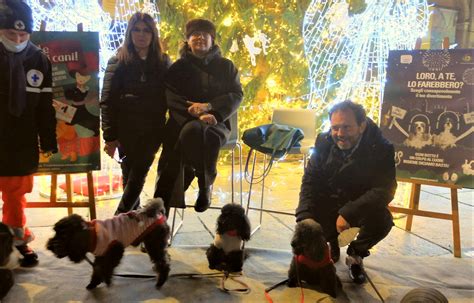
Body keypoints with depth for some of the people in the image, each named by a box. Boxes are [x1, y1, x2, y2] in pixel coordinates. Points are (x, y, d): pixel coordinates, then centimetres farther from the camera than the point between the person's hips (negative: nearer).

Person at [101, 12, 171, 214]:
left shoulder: (163, 62, 9)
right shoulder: (118, 61, 3)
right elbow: (107, 101, -1)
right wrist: (110, 136, -8)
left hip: (152, 129, 1)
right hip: (126, 129, -1)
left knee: (137, 176, -6)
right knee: (130, 176, 2)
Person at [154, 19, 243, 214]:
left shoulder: (225, 66, 15)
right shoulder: (178, 67, 13)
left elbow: (236, 95, 4)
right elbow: (171, 97, -1)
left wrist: (208, 107, -14)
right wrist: (198, 115, -18)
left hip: (216, 122, 0)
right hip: (184, 122, 0)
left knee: (210, 137, -35)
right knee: (193, 130, -37)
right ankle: (204, 184, -21)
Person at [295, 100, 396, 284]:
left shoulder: (381, 149, -19)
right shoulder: (324, 142, -9)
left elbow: (385, 190, -27)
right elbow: (310, 180, -7)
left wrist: (349, 213, -40)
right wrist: (305, 216, -23)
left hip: (362, 207, -2)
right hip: (328, 204, 3)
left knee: (383, 220, -31)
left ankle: (356, 254, 3)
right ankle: (331, 243, 19)